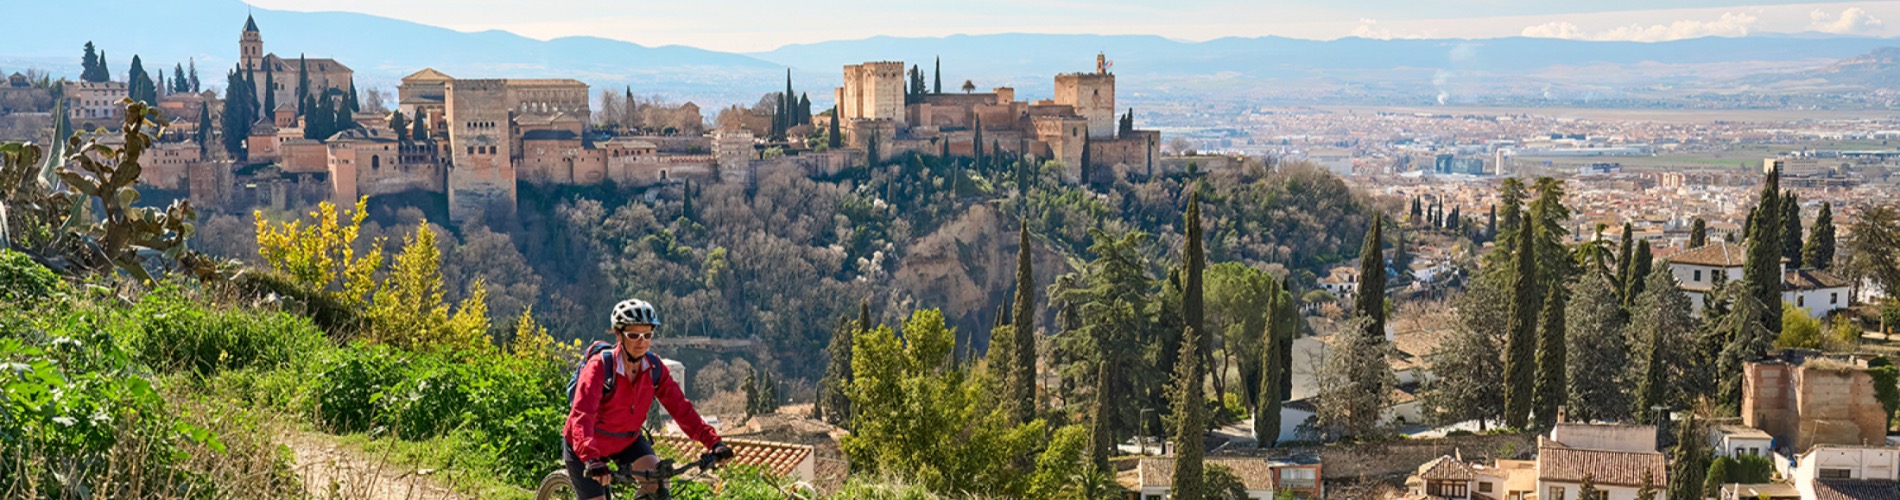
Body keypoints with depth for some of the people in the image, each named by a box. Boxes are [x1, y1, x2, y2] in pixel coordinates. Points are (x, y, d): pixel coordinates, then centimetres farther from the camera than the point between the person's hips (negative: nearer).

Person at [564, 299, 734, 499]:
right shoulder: (599, 367, -28)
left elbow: (681, 407, -16)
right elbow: (581, 416, -39)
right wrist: (591, 460, -55)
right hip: (584, 448, -4)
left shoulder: (655, 368, -13)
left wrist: (714, 442, -28)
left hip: (626, 441, 4)